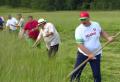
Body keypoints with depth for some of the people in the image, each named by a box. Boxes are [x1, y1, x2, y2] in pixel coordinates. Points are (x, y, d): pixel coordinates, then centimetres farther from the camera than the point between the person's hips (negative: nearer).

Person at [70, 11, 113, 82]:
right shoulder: (79, 29, -17)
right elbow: (80, 45, -21)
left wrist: (108, 37, -2)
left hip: (96, 54, 2)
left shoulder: (96, 24, -5)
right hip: (83, 54, -2)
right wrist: (89, 54, -29)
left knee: (97, 74, 4)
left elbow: (101, 32, 16)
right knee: (76, 72, 2)